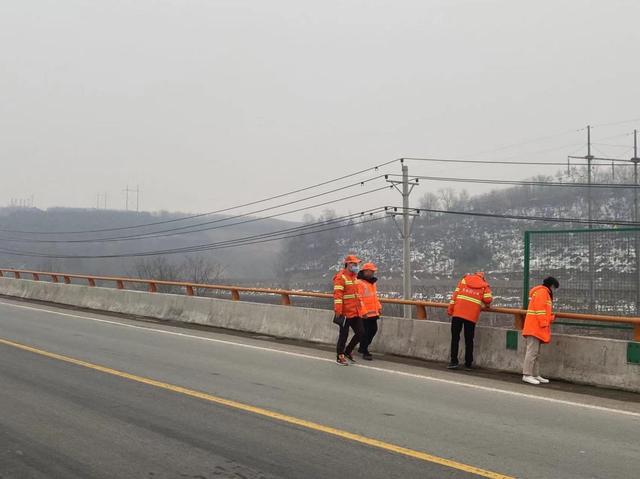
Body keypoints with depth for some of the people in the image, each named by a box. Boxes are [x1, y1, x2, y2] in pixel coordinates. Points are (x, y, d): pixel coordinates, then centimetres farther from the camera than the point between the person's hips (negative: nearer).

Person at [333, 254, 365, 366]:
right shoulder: (341, 277, -13)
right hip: (346, 313, -8)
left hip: (356, 312, 8)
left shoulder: (354, 277, 16)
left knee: (360, 333, 8)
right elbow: (337, 295, -19)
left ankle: (348, 351, 24)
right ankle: (340, 357, 12)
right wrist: (338, 311, -25)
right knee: (344, 335, 1)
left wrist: (360, 308, 25)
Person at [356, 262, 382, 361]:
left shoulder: (372, 282, 16)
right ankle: (365, 352, 7)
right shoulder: (359, 283, -15)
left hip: (373, 312, 9)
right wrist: (363, 312, -22)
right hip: (365, 314, -9)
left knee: (373, 329, 15)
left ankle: (363, 348, 30)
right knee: (366, 332, -3)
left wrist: (379, 307, 17)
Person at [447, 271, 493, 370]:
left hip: (458, 312, 1)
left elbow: (455, 294, 7)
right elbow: (488, 299, -3)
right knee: (469, 340, 7)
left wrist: (450, 309, 8)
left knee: (455, 337, 7)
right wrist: (484, 304, 20)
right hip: (472, 315, 0)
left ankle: (454, 361, 3)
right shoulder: (484, 286, 11)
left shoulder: (464, 280, 15)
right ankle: (468, 364, 10)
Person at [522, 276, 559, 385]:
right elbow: (539, 308, -18)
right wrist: (544, 323, -20)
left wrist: (551, 317, 8)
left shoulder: (545, 293, 24)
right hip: (535, 327, -11)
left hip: (536, 328, 11)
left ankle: (535, 375, 15)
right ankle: (527, 375, -14)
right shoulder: (542, 292, -9)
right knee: (532, 351, -13)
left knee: (536, 353, 12)